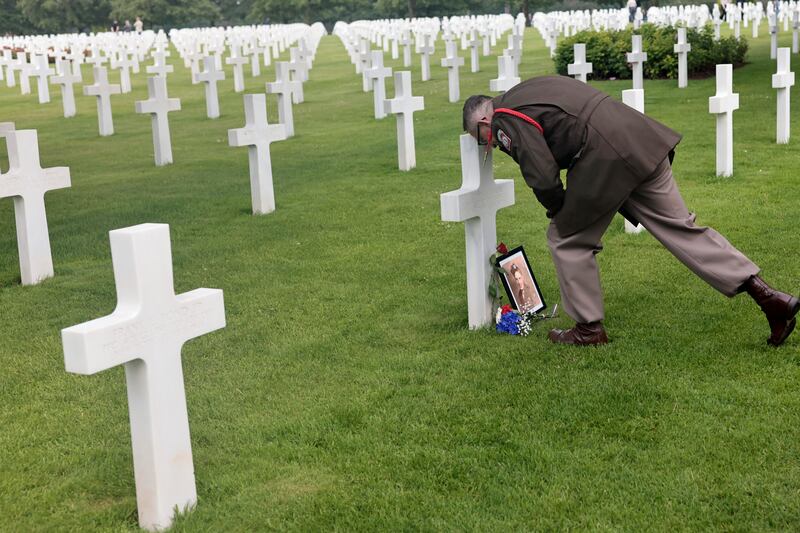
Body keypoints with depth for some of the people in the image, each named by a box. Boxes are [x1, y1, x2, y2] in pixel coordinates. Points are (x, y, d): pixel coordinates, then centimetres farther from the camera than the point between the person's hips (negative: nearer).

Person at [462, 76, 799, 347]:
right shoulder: (528, 93, 27)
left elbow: (542, 178, -10)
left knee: (567, 239, 10)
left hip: (606, 157, -9)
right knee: (680, 227, 10)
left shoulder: (506, 121, -2)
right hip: (640, 141, 9)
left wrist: (558, 211, 11)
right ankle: (769, 298, 8)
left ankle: (589, 329, 21)